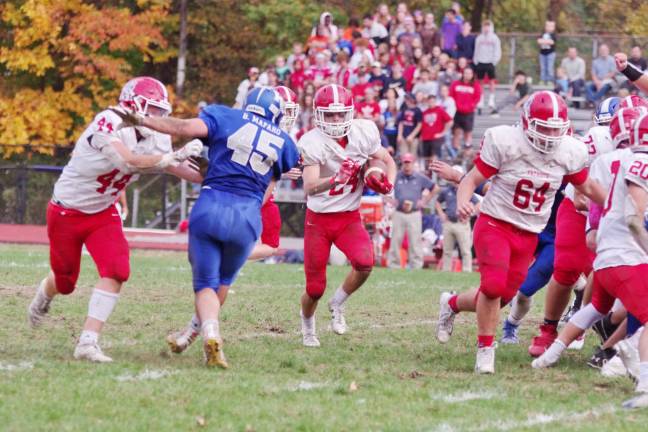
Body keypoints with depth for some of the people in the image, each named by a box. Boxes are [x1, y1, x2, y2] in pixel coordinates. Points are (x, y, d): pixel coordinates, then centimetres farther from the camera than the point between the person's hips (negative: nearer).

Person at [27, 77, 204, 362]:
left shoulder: (156, 140, -6)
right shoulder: (108, 124, -27)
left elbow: (187, 172, -3)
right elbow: (130, 161, -39)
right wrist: (174, 157, -43)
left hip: (103, 213, 5)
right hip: (66, 212, -5)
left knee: (116, 271, -19)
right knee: (65, 282, 10)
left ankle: (88, 343, -16)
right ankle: (44, 294, 50)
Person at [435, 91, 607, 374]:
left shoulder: (570, 152, -5)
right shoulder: (505, 142, -16)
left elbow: (587, 187, 13)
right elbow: (471, 180, -12)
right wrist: (462, 202, -32)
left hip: (529, 236, 4)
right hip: (495, 224, -4)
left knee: (500, 297, 5)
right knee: (494, 286, -23)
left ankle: (453, 304, 36)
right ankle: (485, 348, -1)